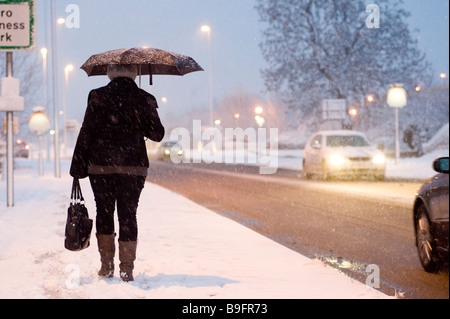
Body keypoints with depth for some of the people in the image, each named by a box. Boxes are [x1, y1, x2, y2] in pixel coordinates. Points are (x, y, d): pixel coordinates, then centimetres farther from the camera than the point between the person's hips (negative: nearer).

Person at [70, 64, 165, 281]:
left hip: (101, 165, 0)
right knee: (128, 214, 5)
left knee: (104, 213, 12)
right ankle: (127, 269, 2)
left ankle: (107, 265, 15)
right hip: (133, 166, 0)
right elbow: (157, 134, 3)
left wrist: (78, 167, 0)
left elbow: (86, 133, -5)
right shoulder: (145, 99, -2)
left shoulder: (98, 97, -5)